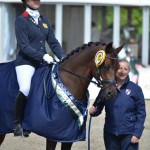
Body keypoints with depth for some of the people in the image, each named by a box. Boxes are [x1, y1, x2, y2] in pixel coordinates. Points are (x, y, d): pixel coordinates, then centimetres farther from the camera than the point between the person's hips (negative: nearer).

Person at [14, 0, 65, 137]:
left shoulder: (44, 20, 17)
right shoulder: (21, 20, -2)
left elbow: (54, 43, 13)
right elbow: (24, 47, -11)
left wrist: (63, 58, -3)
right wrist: (42, 56, -22)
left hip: (43, 63, 7)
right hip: (26, 62, -7)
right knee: (25, 89, -30)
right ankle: (17, 124, -18)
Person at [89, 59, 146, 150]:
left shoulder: (135, 89, -2)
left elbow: (141, 113, -2)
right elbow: (98, 106, 10)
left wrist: (137, 133, -9)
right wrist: (93, 111, -14)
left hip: (128, 134, -3)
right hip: (110, 133, 3)